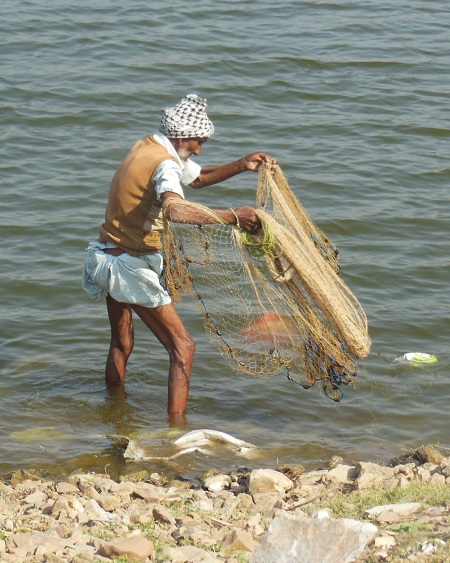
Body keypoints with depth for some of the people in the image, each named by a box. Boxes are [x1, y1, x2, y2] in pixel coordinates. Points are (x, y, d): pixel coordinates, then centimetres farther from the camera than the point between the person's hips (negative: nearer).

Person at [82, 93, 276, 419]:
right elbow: (176, 210, -42)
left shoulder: (149, 149, 10)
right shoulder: (164, 164, -21)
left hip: (108, 256, 10)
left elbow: (198, 178, 23)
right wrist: (233, 217, -41)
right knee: (182, 347, -8)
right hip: (131, 267, -10)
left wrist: (241, 166, 9)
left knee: (121, 343, 26)